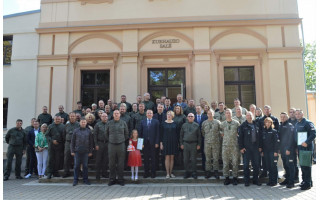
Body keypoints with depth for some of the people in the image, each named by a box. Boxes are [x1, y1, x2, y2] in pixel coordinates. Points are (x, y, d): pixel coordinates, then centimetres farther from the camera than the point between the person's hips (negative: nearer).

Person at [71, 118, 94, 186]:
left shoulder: (88, 131, 5)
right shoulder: (76, 131, 4)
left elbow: (91, 142, 6)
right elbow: (72, 141, 5)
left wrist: (90, 151, 3)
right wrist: (72, 151, 0)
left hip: (85, 151, 0)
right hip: (77, 151, 0)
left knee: (85, 166, 5)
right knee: (76, 166, 5)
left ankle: (85, 179, 16)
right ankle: (75, 180, 16)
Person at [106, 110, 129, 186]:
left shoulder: (123, 123, 4)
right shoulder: (109, 123, 5)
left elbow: (126, 134, 12)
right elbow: (106, 133, 15)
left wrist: (123, 140, 7)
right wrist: (110, 140, 9)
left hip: (121, 145, 0)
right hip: (111, 145, 1)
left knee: (121, 164, 3)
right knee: (112, 163, 5)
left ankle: (120, 179, 14)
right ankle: (112, 179, 16)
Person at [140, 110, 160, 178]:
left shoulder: (156, 122, 3)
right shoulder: (142, 122, 10)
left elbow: (157, 133, -1)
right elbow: (140, 132, 8)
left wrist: (157, 142, -7)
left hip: (153, 142, -2)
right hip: (145, 143, 2)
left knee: (153, 158, 3)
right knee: (146, 158, 6)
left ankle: (153, 173, 13)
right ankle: (146, 173, 16)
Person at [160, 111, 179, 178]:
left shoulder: (175, 123, 5)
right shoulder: (163, 123, 2)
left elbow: (177, 133, 7)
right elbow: (161, 134, 2)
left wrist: (177, 142, 3)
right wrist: (161, 143, -4)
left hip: (173, 142, 1)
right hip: (166, 142, -1)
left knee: (172, 157, 5)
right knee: (167, 157, -1)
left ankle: (171, 172, 16)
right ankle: (167, 173, 5)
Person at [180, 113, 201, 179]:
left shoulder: (196, 125, 3)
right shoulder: (184, 125, 8)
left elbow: (199, 135, 3)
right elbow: (181, 135, 10)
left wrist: (199, 144, -2)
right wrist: (181, 144, 4)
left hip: (193, 144, -2)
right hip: (186, 144, 2)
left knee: (193, 159, 2)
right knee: (186, 159, 5)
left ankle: (194, 172, 12)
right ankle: (187, 172, 17)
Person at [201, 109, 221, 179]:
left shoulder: (217, 122, 3)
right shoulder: (204, 123, 8)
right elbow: (202, 132, 16)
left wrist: (218, 138, 4)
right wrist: (206, 138, 10)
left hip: (216, 143, -1)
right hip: (207, 143, 1)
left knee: (216, 158, 1)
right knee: (207, 158, 5)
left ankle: (216, 172, 11)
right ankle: (208, 172, 12)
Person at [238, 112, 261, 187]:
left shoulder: (256, 125, 11)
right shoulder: (243, 126, -2)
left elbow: (259, 136, 14)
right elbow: (240, 137, -5)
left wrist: (259, 146, 10)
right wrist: (241, 147, -10)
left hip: (255, 148, 4)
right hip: (246, 148, -4)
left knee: (256, 164, 9)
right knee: (246, 165, 3)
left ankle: (256, 180, 22)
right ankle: (246, 181, 13)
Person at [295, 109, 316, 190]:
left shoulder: (307, 123, -7)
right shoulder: (296, 124, 16)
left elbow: (313, 134, -15)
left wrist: (306, 142, -23)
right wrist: (296, 147, 14)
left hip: (306, 147, -7)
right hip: (299, 148, 7)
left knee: (306, 166, -5)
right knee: (302, 165, 12)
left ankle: (308, 183, 2)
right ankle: (304, 180, 22)